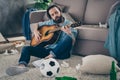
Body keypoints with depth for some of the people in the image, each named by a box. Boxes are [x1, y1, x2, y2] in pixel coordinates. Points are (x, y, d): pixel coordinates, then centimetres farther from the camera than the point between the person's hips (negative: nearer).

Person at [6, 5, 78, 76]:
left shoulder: (70, 24, 3)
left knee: (68, 39, -35)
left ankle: (50, 57, -43)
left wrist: (69, 33, -27)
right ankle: (22, 66, -41)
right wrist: (36, 32, 7)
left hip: (62, 52, -4)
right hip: (48, 49, 4)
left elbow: (72, 43, -8)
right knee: (26, 48, -12)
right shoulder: (49, 23, 17)